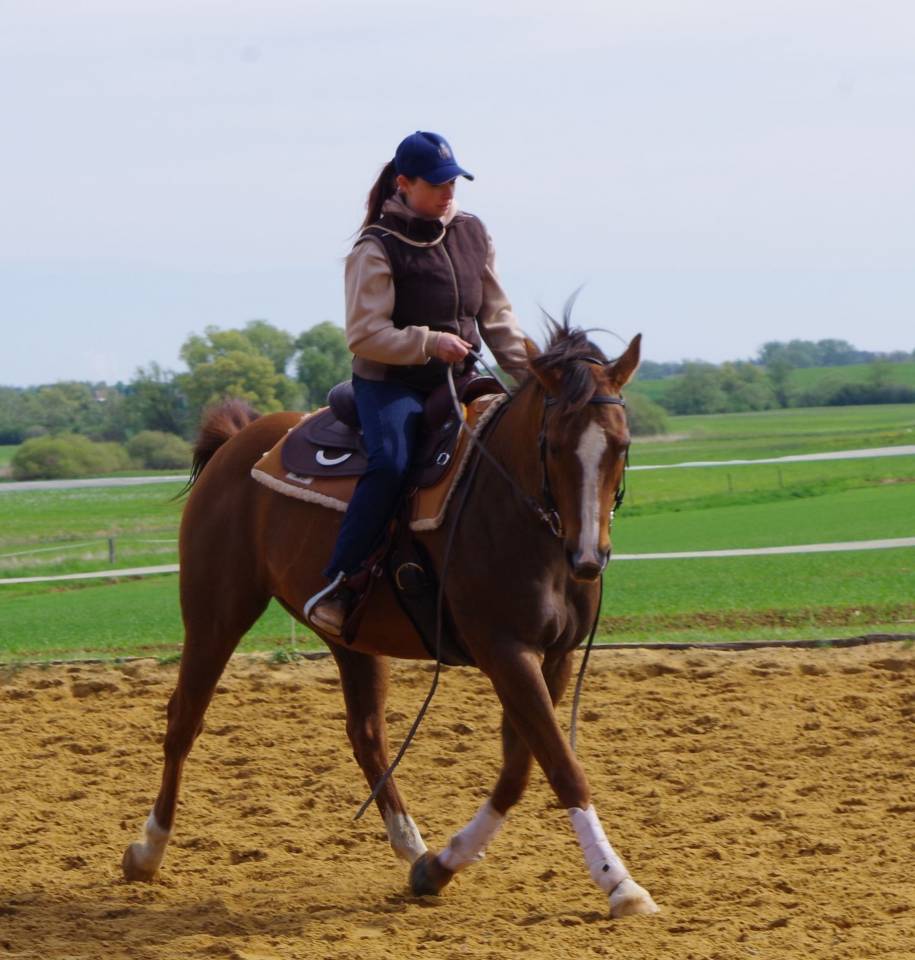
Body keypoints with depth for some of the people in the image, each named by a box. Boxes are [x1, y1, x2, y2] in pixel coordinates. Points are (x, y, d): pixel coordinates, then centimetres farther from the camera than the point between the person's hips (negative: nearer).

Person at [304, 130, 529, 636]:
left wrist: (527, 372, 3)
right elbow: (364, 336, -14)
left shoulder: (472, 234, 9)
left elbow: (496, 315, 14)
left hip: (457, 380, 7)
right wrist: (429, 342, -22)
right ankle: (334, 587, -27)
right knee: (390, 464, -32)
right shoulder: (377, 249, -9)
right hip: (390, 382, -7)